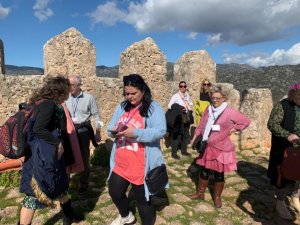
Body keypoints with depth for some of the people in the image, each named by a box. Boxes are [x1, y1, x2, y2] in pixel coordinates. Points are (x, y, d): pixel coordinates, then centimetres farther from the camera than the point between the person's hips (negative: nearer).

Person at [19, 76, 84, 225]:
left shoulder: (43, 102, 9)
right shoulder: (49, 104, -19)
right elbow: (38, 129, -28)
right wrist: (57, 143, -20)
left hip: (48, 154, 10)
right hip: (44, 155, -10)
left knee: (61, 184, 22)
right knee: (34, 192, 2)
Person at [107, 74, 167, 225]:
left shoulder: (154, 108, -10)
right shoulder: (122, 107, 9)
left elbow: (160, 131, -21)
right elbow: (110, 126, 12)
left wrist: (136, 133, -31)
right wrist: (114, 131, -13)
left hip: (141, 164, -6)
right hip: (120, 162, 7)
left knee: (142, 198, 11)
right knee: (115, 191, 22)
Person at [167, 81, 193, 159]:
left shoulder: (187, 95, 10)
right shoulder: (176, 96, -9)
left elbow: (190, 104, 25)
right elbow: (169, 106, -14)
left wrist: (190, 108, 5)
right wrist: (178, 109, -20)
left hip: (187, 118, 7)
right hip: (178, 118, -7)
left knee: (186, 134, 15)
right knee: (176, 135, -4)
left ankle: (184, 150, 30)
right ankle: (174, 153, 5)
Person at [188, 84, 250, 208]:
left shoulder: (230, 112, -13)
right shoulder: (208, 109, 1)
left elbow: (246, 122, -4)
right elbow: (201, 125, 9)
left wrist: (233, 129, -8)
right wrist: (195, 137, 8)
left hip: (220, 149, -4)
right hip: (207, 147, 4)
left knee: (219, 174, 11)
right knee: (203, 171, 16)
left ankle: (217, 197, 32)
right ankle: (200, 193, 35)